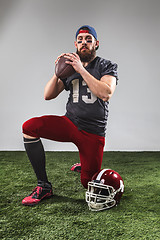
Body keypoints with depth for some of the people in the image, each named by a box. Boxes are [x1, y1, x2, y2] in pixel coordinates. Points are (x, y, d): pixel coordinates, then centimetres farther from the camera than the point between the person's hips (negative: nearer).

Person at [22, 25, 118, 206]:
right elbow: (48, 95, 6)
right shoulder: (70, 66, 11)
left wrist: (82, 70, -20)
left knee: (88, 185, -2)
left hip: (93, 132, -2)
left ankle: (87, 168, 39)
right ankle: (44, 186, -11)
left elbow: (106, 94, -19)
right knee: (29, 127, -24)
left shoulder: (107, 66, 2)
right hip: (70, 123, 3)